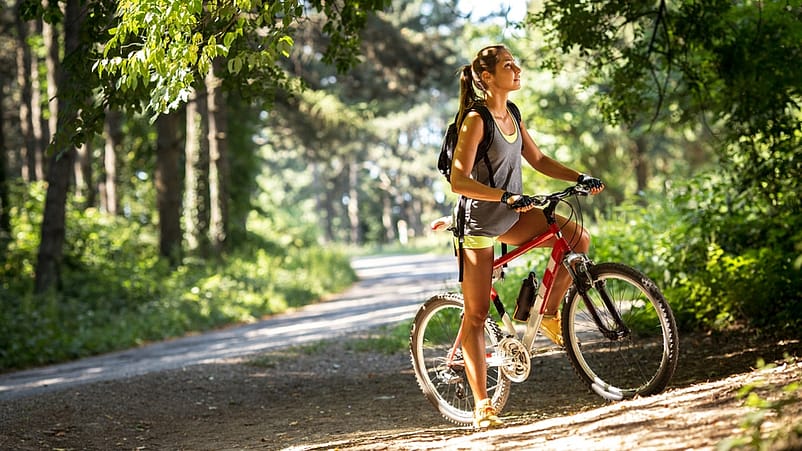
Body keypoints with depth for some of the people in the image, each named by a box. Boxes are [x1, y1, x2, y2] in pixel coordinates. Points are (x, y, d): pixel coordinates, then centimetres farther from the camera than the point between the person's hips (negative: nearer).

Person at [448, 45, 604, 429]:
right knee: (476, 313, -3)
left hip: (511, 216, 7)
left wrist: (580, 178, 2)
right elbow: (459, 181, -25)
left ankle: (549, 313, 8)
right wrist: (506, 197, -33)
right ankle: (481, 404, 1)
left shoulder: (511, 116, 5)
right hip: (479, 222, -7)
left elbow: (538, 160, 14)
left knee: (578, 237, -11)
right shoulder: (475, 120, -19)